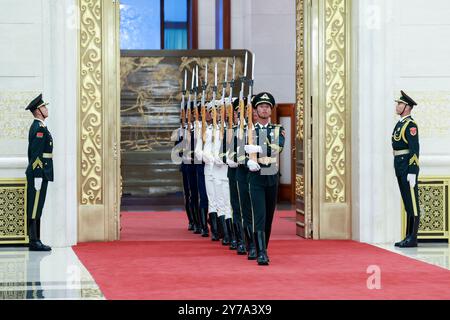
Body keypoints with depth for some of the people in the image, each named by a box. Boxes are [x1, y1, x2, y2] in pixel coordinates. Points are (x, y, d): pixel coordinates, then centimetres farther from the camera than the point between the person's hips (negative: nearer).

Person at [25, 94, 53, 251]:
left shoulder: (37, 127, 18)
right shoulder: (39, 128, -14)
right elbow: (36, 154, -20)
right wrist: (38, 176, -22)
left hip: (37, 173, 10)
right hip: (39, 173, -10)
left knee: (35, 208, 11)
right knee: (35, 209, -8)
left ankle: (35, 241, 14)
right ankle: (34, 242, -7)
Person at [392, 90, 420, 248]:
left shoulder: (410, 125, -12)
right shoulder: (400, 124, 18)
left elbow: (414, 149, -18)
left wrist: (412, 173, -22)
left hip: (408, 166, -10)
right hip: (399, 167, 10)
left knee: (412, 202, -7)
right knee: (407, 202, 10)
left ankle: (412, 239, -6)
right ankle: (409, 237, 13)